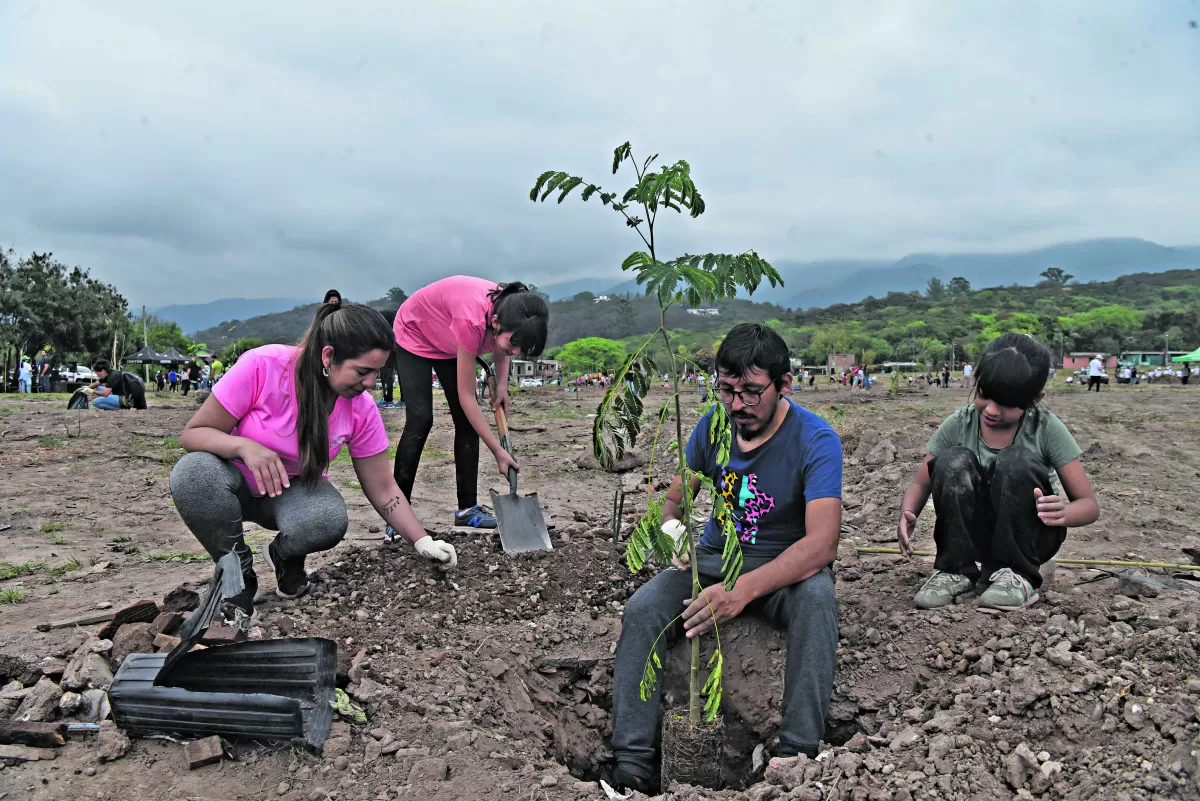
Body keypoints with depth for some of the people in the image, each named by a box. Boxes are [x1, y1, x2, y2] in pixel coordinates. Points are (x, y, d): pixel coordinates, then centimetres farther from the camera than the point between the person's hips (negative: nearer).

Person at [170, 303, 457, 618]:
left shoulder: (361, 410, -18)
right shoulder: (262, 367, -29)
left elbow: (383, 490, -8)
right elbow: (192, 434, -20)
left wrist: (423, 542, -18)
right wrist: (244, 446, -40)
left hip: (294, 492, 1)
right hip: (235, 484, -1)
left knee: (330, 521, -34)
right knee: (193, 472, -36)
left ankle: (285, 557, 4)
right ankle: (239, 573, -10)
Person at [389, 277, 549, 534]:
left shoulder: (510, 314, -25)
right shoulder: (472, 320, -43)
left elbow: (501, 349, 5)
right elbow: (466, 396, -33)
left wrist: (501, 385, -10)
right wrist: (498, 451, -30)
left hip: (449, 343, 7)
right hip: (413, 335, -6)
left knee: (467, 421, -3)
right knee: (420, 420, -17)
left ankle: (467, 508, 4)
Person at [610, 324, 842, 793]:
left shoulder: (815, 440, -18)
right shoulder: (713, 426, -4)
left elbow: (822, 543, -30)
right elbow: (673, 499, 6)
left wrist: (745, 589, -45)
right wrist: (669, 526, -21)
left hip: (785, 567, -3)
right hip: (715, 558, 4)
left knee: (818, 596, -38)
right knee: (641, 611, -23)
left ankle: (798, 754, -31)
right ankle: (632, 763, -20)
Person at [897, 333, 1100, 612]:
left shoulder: (1047, 429, -15)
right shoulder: (958, 425, -11)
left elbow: (1089, 504, -13)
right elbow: (921, 483, -4)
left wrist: (1062, 512, -38)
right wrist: (907, 514, -27)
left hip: (1030, 537, -2)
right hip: (972, 535, 2)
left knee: (1015, 462, -30)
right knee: (955, 461, -27)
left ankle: (1015, 574, -16)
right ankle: (955, 570, -14)